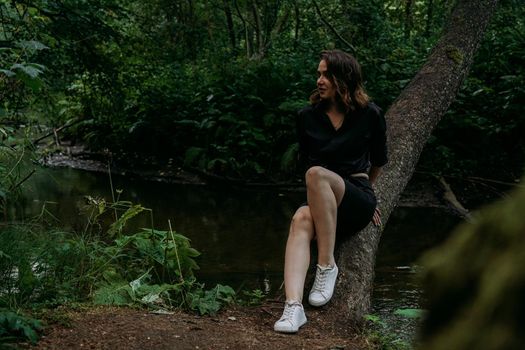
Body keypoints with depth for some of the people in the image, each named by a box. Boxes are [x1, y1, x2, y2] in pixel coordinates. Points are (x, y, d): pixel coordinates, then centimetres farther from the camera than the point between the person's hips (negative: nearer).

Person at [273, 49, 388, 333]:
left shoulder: (369, 115, 1)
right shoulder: (307, 117, 7)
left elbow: (378, 161, 16)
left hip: (359, 199, -2)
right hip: (324, 206, 2)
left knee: (317, 173, -34)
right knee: (301, 219, -36)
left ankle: (327, 265, -29)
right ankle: (293, 307, -52)